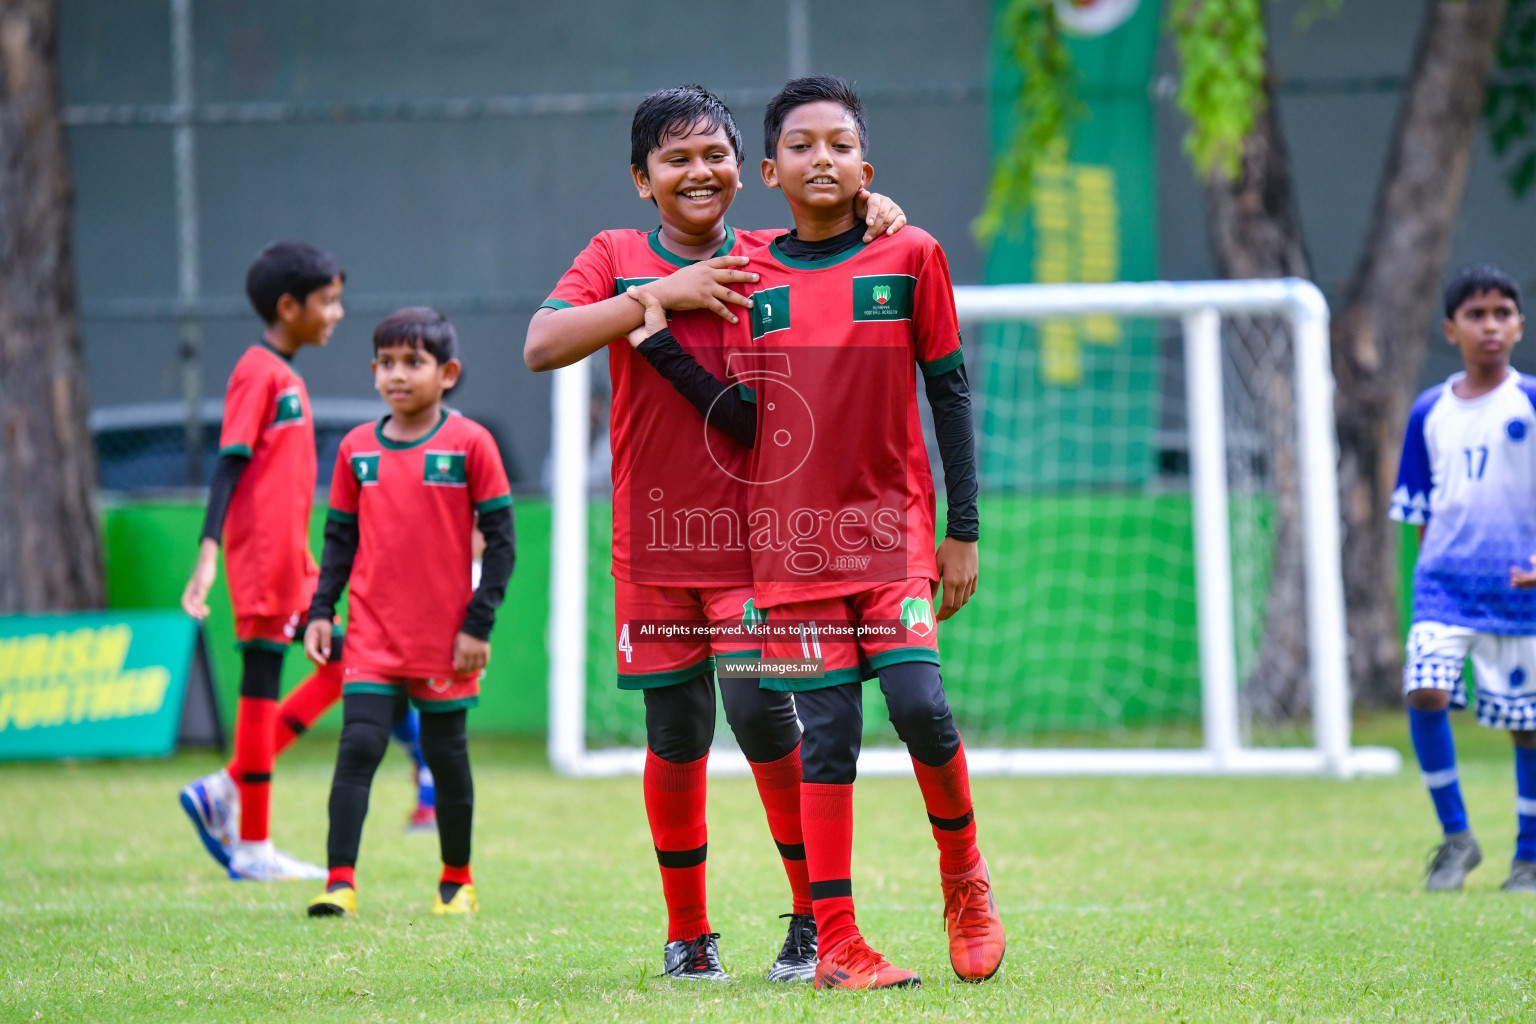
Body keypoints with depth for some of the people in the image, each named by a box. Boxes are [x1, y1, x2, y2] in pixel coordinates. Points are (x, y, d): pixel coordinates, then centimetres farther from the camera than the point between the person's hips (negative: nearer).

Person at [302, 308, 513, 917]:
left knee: (446, 755, 7)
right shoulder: (357, 449, 6)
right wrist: (320, 611, 3)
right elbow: (339, 538, 13)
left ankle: (457, 881, 22)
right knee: (358, 748, -8)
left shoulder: (469, 444, -5)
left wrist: (479, 622, -8)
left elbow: (500, 539, -3)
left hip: (445, 637, -2)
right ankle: (340, 882, -10)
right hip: (373, 635, 2)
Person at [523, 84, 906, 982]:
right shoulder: (616, 259, 3)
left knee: (761, 711, -12)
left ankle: (817, 915, 3)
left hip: (756, 535, -1)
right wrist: (662, 295, -17)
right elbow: (542, 346, -12)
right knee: (675, 735, 4)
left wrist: (873, 207, -9)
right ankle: (687, 933, 17)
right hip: (653, 538, 1)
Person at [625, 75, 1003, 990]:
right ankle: (837, 941, 1)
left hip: (893, 525, -1)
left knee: (918, 700, -17)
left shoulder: (911, 259, 1)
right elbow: (744, 421, 4)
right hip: (794, 537, 1)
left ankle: (965, 874, 8)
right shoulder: (751, 277, 6)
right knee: (827, 732, -1)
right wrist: (659, 342, -5)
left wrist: (964, 530, 1)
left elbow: (950, 395, 3)